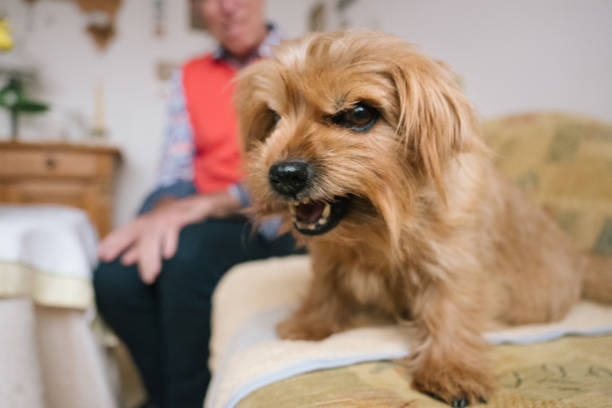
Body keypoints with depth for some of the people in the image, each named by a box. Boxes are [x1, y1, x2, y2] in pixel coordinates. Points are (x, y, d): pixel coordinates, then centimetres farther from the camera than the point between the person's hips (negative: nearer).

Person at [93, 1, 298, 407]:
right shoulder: (191, 76, 16)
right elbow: (176, 171, 7)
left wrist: (209, 204, -23)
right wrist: (165, 212, -16)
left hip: (273, 221, -4)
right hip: (200, 218, 4)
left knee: (190, 255, -33)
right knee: (115, 278, -22)